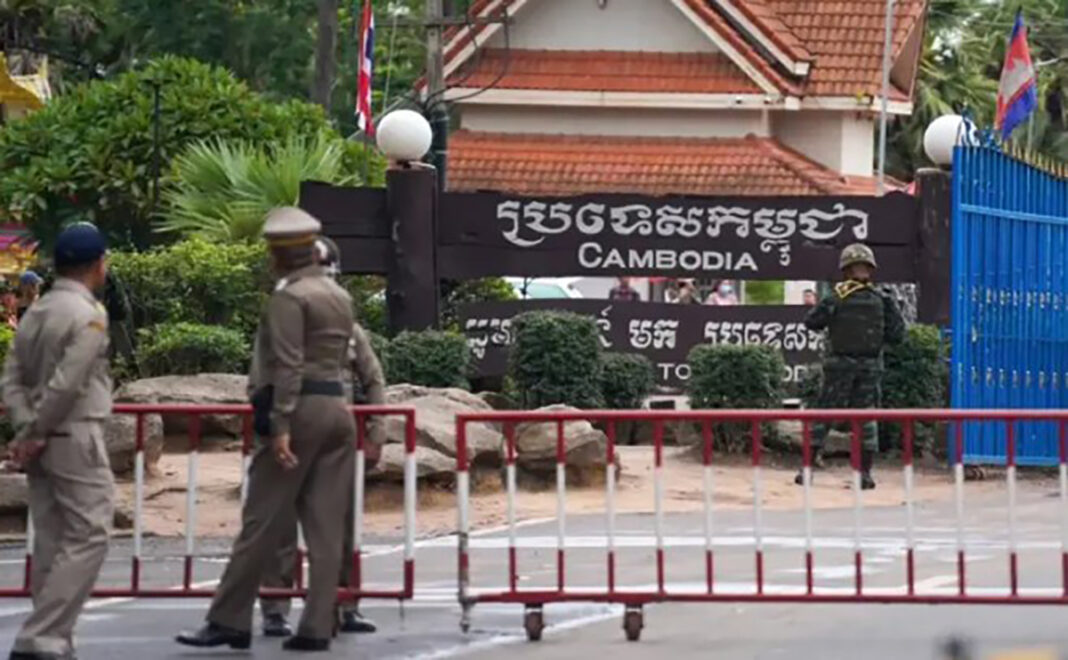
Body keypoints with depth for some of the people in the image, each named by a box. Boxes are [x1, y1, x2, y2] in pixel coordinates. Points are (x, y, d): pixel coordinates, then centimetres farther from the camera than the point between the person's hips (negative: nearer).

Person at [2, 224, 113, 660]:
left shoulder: (36, 312, 11)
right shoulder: (88, 316, -12)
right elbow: (66, 384, -19)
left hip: (43, 442, 8)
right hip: (74, 437, -8)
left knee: (52, 541, 11)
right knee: (87, 538, -5)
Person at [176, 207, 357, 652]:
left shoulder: (287, 298, -9)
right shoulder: (340, 298, 16)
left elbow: (288, 366, -17)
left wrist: (281, 427, -22)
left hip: (302, 411, -8)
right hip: (338, 410, 8)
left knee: (261, 523, -3)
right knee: (326, 528, 3)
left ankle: (228, 621, 0)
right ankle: (317, 627, 1)